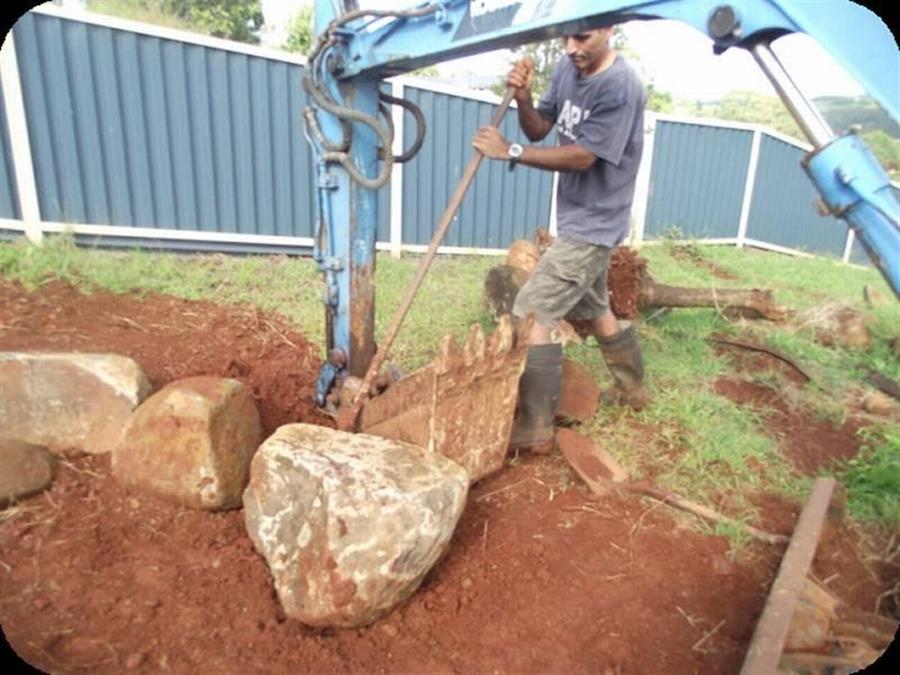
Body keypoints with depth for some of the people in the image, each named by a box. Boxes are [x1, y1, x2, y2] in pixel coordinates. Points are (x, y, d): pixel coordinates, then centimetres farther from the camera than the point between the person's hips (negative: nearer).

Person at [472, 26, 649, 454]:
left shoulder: (620, 86, -20)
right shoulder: (568, 69, 4)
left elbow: (583, 157, -23)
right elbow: (538, 130, 6)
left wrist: (509, 152, -21)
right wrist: (522, 98, -14)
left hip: (592, 224, -9)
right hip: (579, 220, 10)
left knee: (531, 316, -14)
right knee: (591, 310, 22)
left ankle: (534, 428, -5)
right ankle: (631, 388, 42)